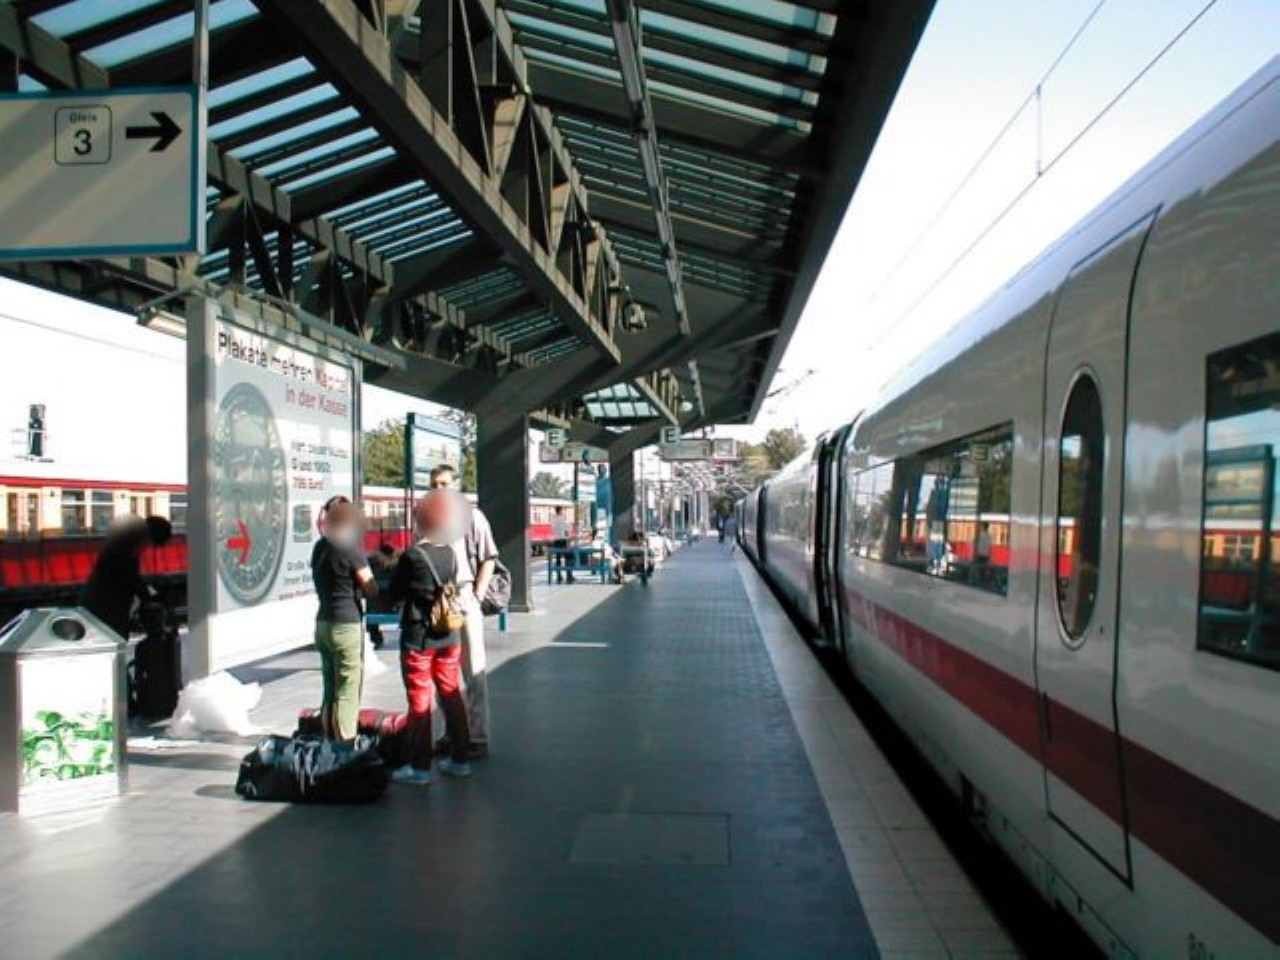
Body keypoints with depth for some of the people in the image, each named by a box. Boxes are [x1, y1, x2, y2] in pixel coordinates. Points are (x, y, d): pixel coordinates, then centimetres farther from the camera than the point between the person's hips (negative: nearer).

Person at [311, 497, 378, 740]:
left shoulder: (320, 547, 9)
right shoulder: (349, 548, -13)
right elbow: (372, 590, -8)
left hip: (323, 623, 8)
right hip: (347, 625, -8)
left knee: (330, 691, 14)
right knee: (347, 693, -1)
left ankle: (330, 744, 20)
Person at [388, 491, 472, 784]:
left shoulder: (411, 556, -16)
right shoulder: (450, 553, 0)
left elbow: (395, 594, -5)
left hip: (418, 638, -5)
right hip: (450, 635, 5)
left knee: (419, 702, 3)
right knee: (452, 695, 13)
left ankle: (420, 767, 9)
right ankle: (460, 759, 21)